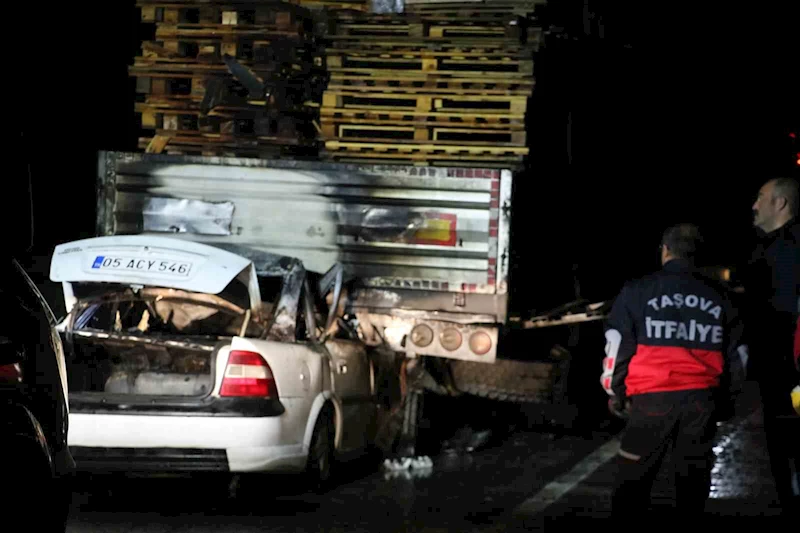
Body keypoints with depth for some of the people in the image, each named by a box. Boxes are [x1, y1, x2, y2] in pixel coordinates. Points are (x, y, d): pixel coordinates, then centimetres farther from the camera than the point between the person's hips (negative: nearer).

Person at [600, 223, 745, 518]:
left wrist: (615, 391, 14)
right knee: (693, 479, 10)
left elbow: (619, 344, 1)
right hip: (702, 398, 3)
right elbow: (734, 352, 16)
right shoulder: (719, 297, 11)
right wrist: (726, 399, 27)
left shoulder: (638, 291, 1)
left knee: (633, 480, 4)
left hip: (653, 396, -3)